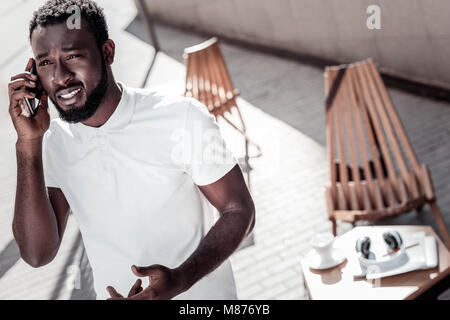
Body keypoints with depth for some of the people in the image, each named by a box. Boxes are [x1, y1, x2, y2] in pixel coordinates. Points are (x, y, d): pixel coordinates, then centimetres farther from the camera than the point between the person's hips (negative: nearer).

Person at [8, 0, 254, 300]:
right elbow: (38, 254, -14)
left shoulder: (183, 119, -21)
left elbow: (240, 211, -15)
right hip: (115, 294, 4)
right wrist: (28, 144, -22)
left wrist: (179, 281, -30)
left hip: (203, 296, -3)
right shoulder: (53, 144, -8)